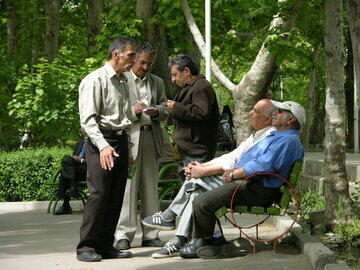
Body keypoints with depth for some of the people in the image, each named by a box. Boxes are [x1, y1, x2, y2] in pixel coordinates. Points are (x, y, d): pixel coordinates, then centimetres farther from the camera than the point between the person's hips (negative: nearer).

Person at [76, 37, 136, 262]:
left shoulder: (123, 81, 20)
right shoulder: (95, 80, -7)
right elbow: (88, 119, -14)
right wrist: (103, 146, -24)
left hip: (121, 141, 8)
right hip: (101, 141, -8)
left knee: (116, 195, 6)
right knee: (99, 193, -12)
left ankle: (105, 245, 12)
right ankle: (86, 247, -6)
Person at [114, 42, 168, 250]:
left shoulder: (157, 82, 20)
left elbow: (165, 109, 17)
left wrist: (156, 111, -5)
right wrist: (133, 111, -14)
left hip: (151, 138, 5)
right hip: (129, 137, -5)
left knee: (151, 187, 6)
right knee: (128, 187, -8)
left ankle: (150, 234, 10)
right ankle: (124, 235, -4)